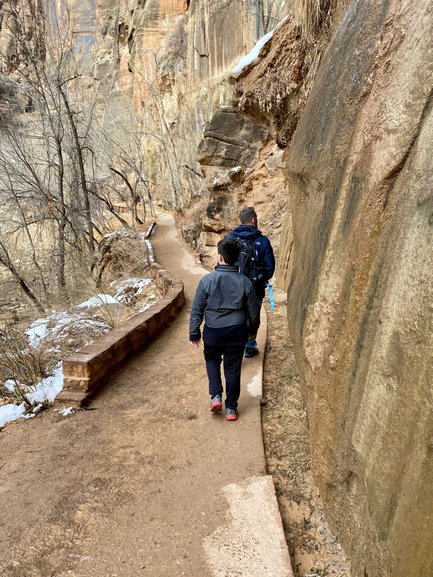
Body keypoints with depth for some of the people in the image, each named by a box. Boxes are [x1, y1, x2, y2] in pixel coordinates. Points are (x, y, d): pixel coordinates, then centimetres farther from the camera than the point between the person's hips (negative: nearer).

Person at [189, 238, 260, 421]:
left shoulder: (207, 280, -13)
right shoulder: (244, 282, -8)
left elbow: (197, 310, -8)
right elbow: (254, 311, 1)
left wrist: (194, 333, 4)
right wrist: (252, 330, 19)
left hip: (213, 332, -1)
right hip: (236, 332, 1)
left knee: (212, 360, 25)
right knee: (233, 369, 13)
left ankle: (216, 396, 13)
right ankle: (231, 408, 22)